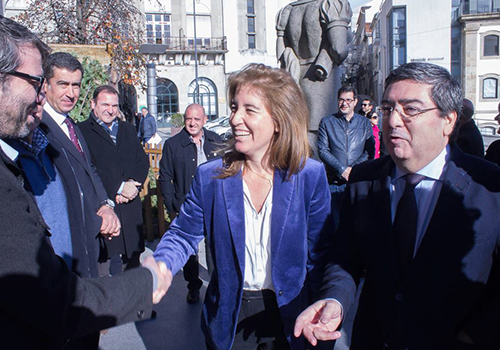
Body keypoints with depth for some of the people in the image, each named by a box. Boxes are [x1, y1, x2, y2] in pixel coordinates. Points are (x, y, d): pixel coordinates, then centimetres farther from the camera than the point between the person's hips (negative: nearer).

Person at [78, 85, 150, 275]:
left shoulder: (128, 129, 19)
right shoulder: (81, 130, 0)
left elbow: (143, 161, 11)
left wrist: (132, 186, -6)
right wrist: (119, 187, -13)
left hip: (131, 206, 5)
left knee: (133, 261, 11)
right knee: (100, 261, -2)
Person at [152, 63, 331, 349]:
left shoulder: (311, 175, -12)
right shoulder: (210, 176, -9)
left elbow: (319, 253, -6)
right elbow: (183, 236, 0)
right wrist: (160, 266, -19)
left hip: (288, 317, -1)